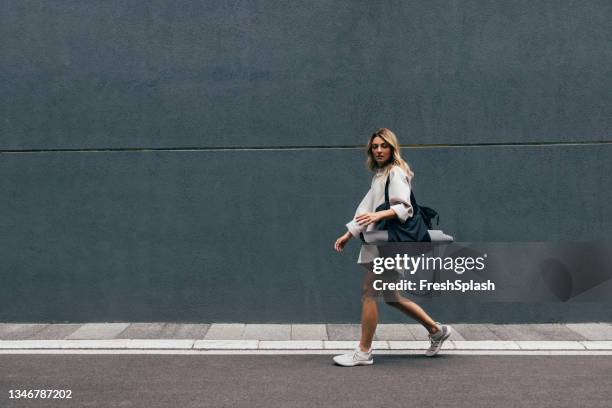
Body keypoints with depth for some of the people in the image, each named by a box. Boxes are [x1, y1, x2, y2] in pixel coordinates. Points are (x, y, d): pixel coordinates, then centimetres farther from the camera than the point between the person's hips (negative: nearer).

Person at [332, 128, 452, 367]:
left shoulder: (396, 172, -8)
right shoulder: (379, 174, 20)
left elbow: (404, 207, -18)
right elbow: (366, 208, 22)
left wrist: (378, 215, -33)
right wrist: (349, 234, 20)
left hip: (387, 242, -10)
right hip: (377, 241, 10)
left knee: (368, 293, -7)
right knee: (391, 297, 13)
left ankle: (363, 352, 0)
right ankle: (437, 331, 26)